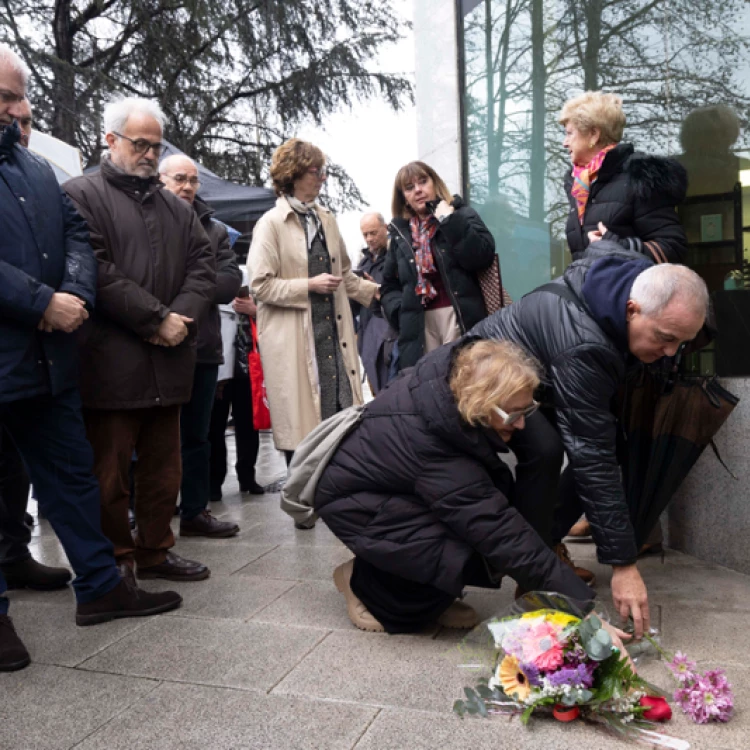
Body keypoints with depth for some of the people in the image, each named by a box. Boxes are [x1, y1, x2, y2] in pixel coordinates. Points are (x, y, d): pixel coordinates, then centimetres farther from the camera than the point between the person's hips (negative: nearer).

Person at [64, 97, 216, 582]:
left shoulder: (176, 207, 19)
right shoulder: (83, 195, 0)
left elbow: (203, 264, 10)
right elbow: (96, 270, -13)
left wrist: (183, 316, -7)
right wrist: (156, 319, -15)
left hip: (168, 359, 6)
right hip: (110, 361, -6)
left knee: (164, 466, 12)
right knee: (110, 472, 2)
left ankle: (155, 551, 25)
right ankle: (115, 560, 16)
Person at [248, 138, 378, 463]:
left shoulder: (326, 219, 15)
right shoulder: (271, 224, -4)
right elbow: (260, 284, -11)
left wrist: (373, 291, 18)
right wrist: (309, 286, -14)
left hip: (333, 332, 6)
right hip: (295, 341, -6)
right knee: (301, 424, -1)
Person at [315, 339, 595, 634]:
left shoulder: (456, 372, -20)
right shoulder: (437, 455, -39)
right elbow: (509, 542, -36)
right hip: (348, 499, -8)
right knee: (462, 558, -26)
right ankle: (365, 582, 1)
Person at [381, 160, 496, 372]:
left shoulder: (461, 215, 7)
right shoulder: (401, 232, 16)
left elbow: (483, 257, -10)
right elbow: (389, 284, 20)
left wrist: (450, 221, -10)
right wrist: (401, 310, 2)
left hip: (460, 318, -3)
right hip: (420, 324, 3)